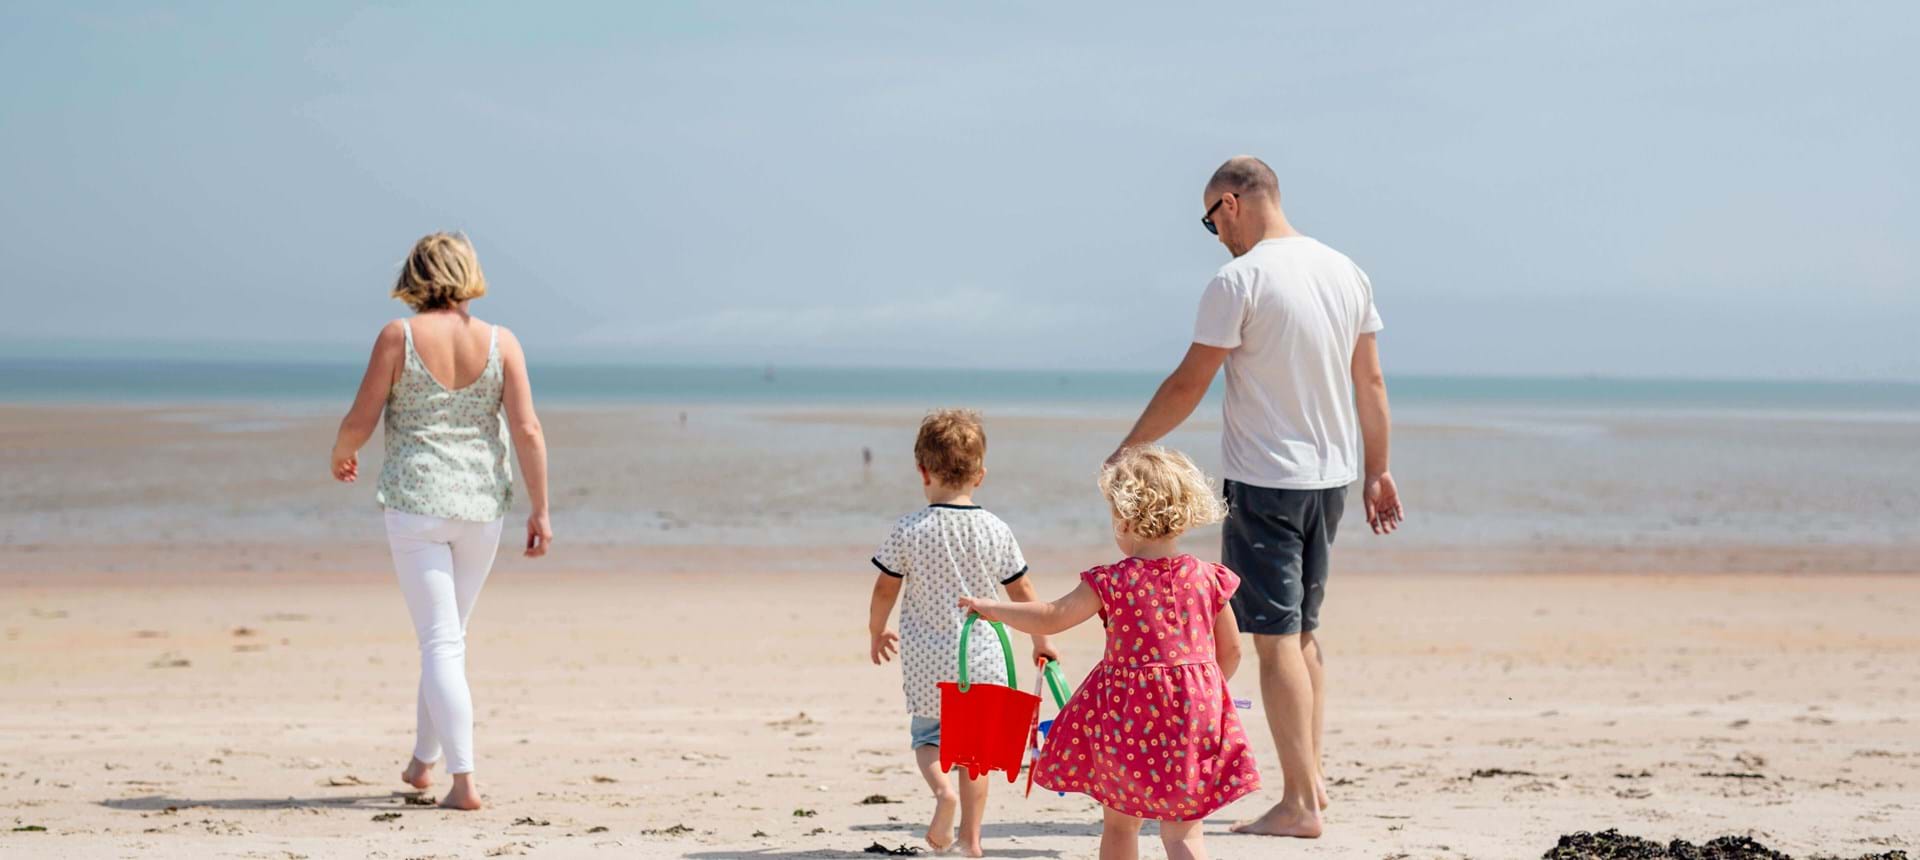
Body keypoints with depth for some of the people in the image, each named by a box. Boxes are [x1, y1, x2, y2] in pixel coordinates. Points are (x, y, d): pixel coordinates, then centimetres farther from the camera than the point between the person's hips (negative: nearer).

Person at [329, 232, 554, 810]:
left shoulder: (400, 336, -7)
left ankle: (464, 781, -10)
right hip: (482, 505, 3)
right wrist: (540, 510, 0)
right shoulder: (500, 343, -1)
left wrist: (340, 455, 16)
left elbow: (359, 422, -6)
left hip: (415, 503, -3)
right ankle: (423, 761, 32)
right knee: (448, 635, 20)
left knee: (441, 642, -2)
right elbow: (527, 430, -6)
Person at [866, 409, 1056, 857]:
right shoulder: (996, 531, -3)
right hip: (982, 658, 1)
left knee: (927, 736, 15)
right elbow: (1022, 593, 5)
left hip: (926, 657, -1)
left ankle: (943, 789, -15)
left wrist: (876, 633, 19)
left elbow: (885, 589, 0)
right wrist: (1042, 641, 21)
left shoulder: (909, 531, -8)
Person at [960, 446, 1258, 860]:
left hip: (1129, 716, -2)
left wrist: (993, 608, 9)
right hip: (1195, 715, 2)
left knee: (1121, 822, 15)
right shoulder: (1207, 578, -1)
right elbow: (1231, 650, 7)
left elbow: (1050, 619, -5)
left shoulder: (1113, 582, -10)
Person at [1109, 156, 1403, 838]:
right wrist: (1377, 471, 18)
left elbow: (1188, 385, -11)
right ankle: (1310, 781, 21)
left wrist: (1128, 449, 0)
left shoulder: (1239, 281, -14)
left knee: (1275, 638, -4)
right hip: (1331, 476, 7)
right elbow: (1370, 384, 11)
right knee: (1303, 631, 18)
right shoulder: (1346, 272, 8)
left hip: (1265, 479, -7)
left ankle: (1299, 803, -5)